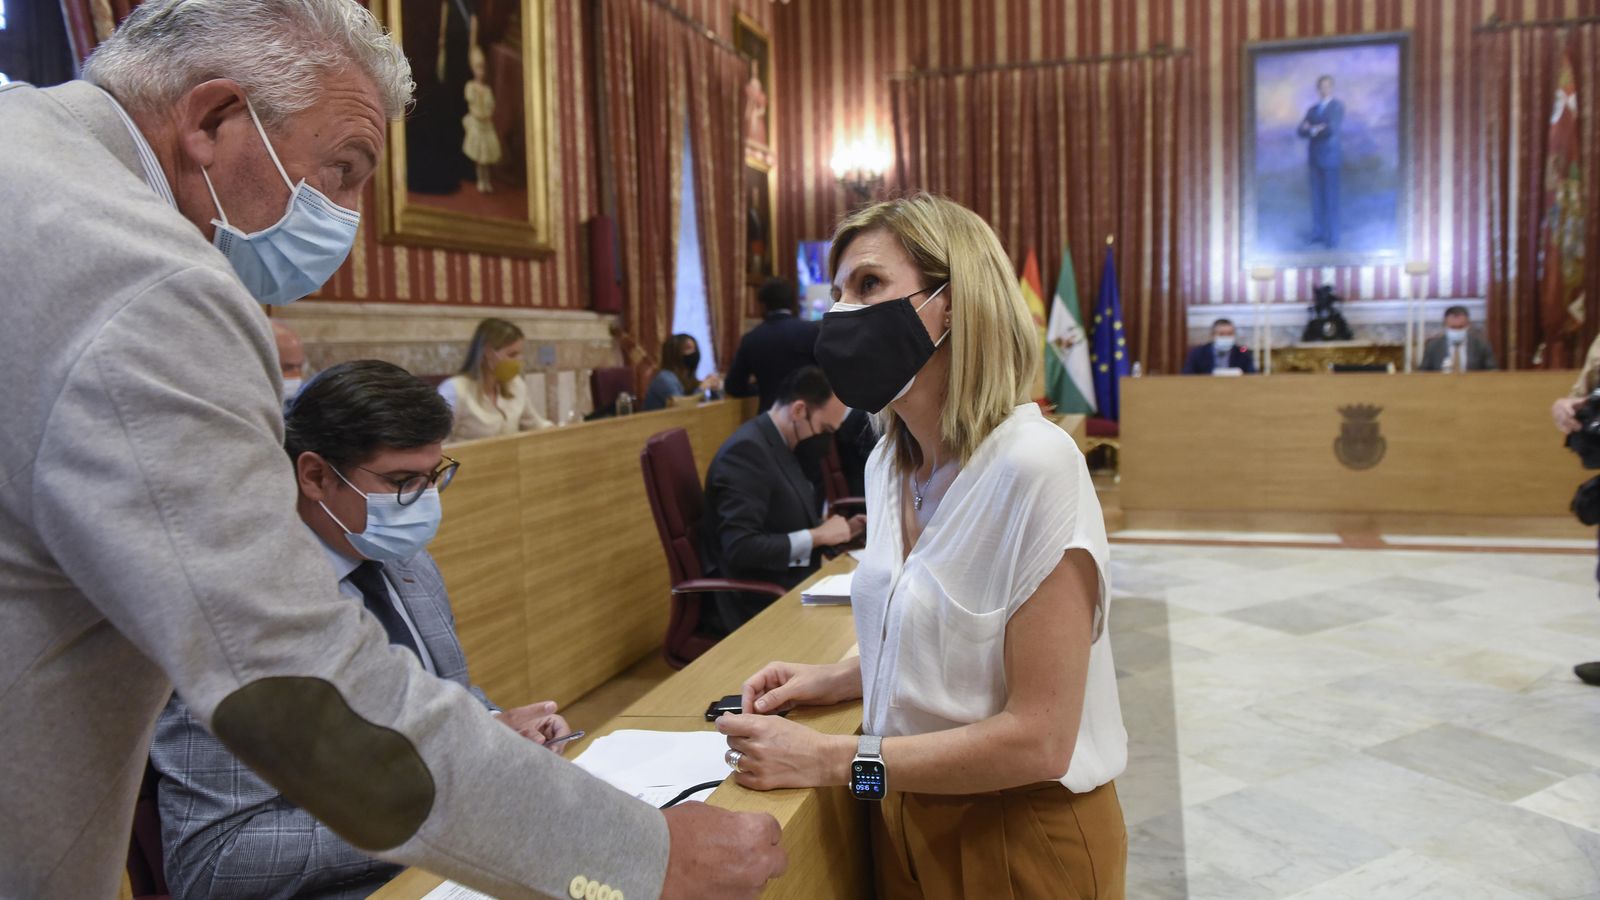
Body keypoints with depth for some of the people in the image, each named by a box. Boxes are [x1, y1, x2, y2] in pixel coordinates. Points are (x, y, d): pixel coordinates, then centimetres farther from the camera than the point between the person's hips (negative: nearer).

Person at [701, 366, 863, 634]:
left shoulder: (784, 444, 9)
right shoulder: (746, 450, -18)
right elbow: (741, 549, -25)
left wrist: (836, 529, 2)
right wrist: (817, 536, -17)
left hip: (789, 590, 9)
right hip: (757, 607, -9)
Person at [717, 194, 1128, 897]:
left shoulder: (1034, 466, -24)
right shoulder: (889, 463, -1)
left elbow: (1038, 739, -24)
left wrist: (832, 761, -21)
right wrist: (837, 680, -3)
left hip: (1021, 836, -6)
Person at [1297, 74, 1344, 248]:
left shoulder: (1337, 106, 0)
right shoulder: (1312, 109, 16)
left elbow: (1333, 129, -15)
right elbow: (1300, 131, 6)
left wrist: (1312, 129, -4)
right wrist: (1316, 129, -13)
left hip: (1329, 157, -5)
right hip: (1314, 157, 5)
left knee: (1331, 198, -5)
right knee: (1317, 196, 6)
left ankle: (1332, 236, -2)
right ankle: (1318, 232, 11)